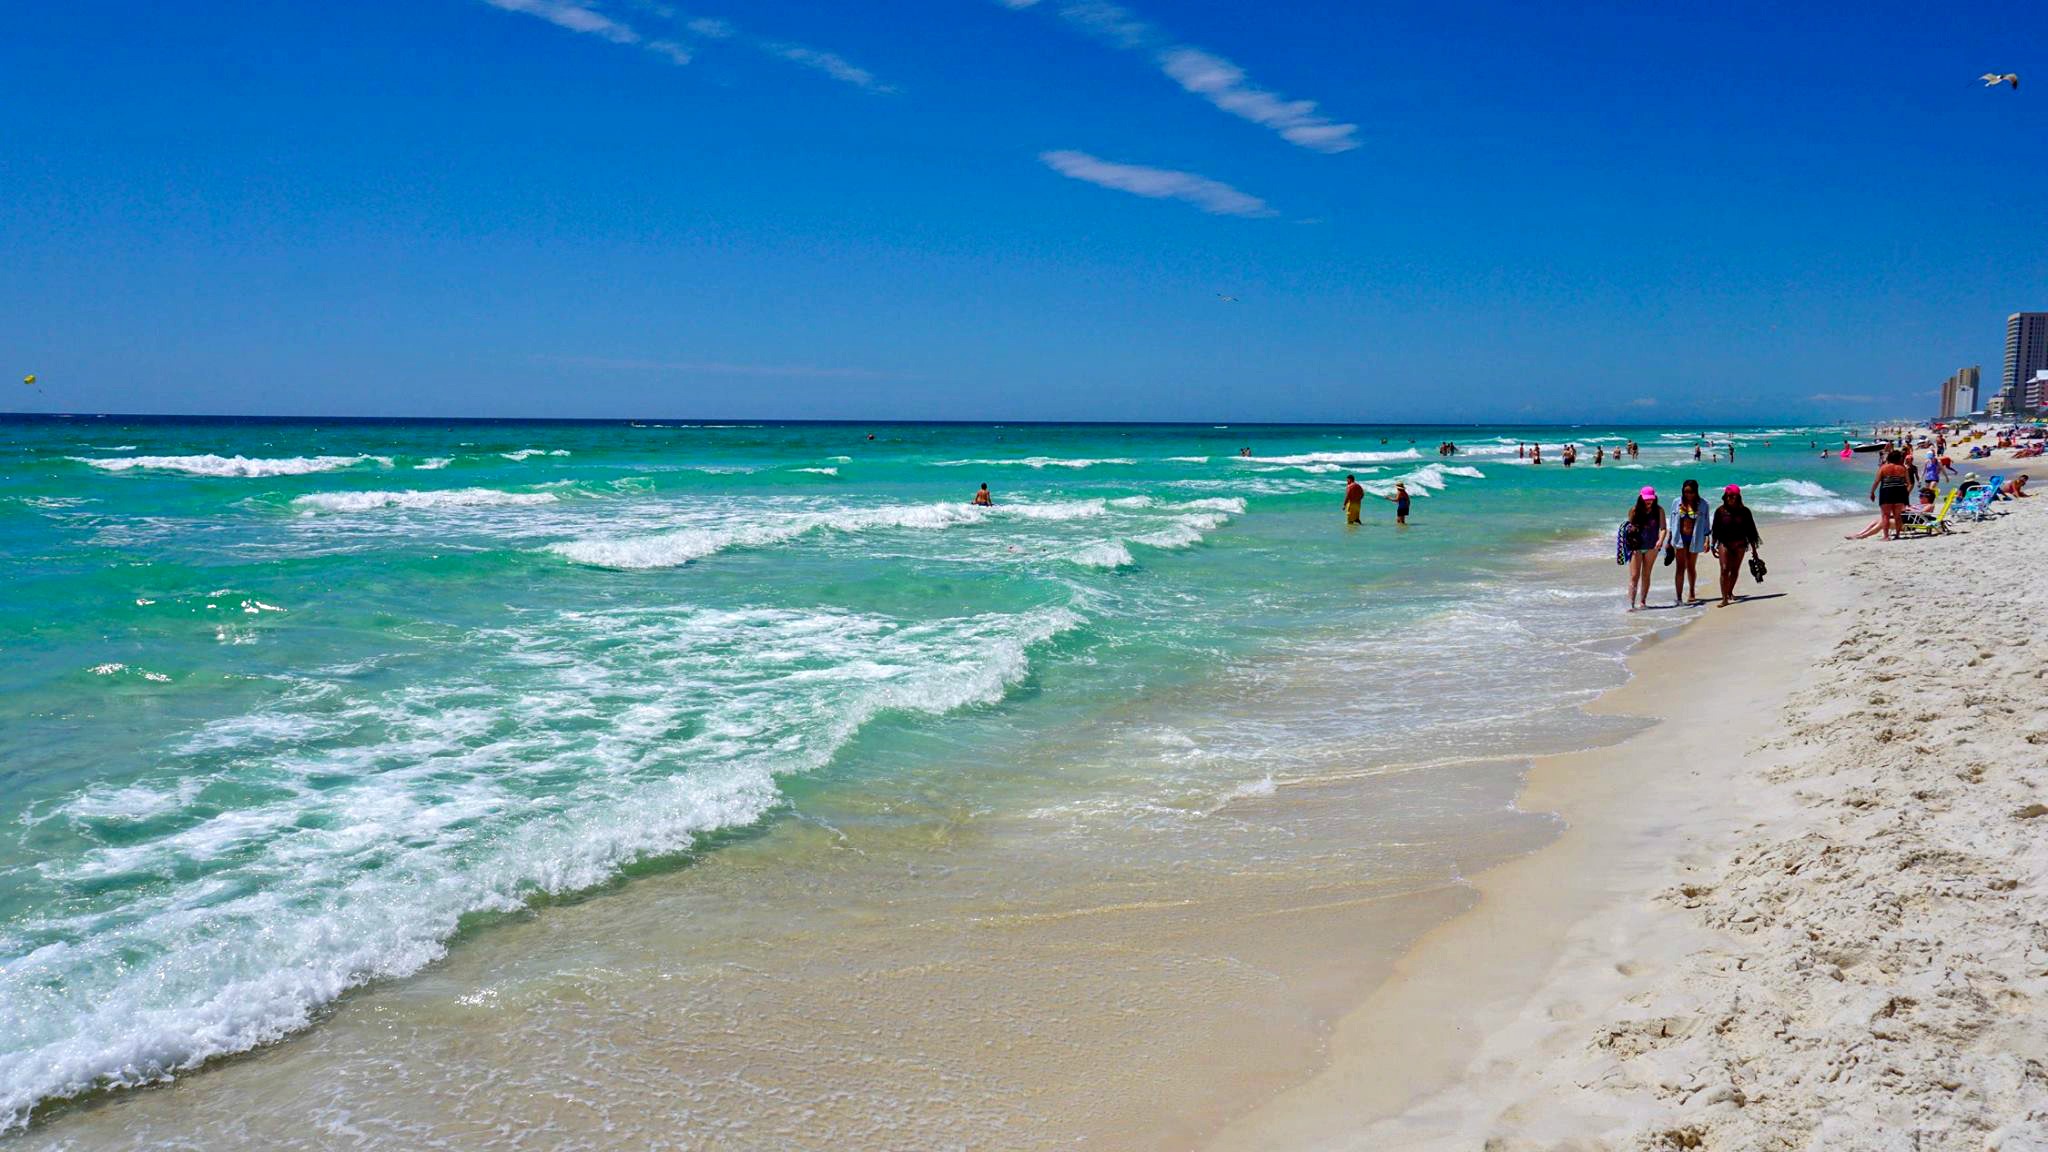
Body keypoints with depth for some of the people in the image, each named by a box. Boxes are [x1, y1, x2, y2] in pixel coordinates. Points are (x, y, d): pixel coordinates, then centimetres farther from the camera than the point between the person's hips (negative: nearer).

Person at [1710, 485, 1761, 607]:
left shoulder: (1744, 511, -1)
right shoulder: (1720, 511, -2)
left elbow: (1750, 530, 5)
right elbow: (1715, 530, 5)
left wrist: (1753, 548, 6)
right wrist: (1713, 546, 5)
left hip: (1739, 545, 2)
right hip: (1724, 544, -2)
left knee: (1735, 570, 10)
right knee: (1724, 569, -11)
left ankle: (1730, 592, 32)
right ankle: (1724, 598, -12)